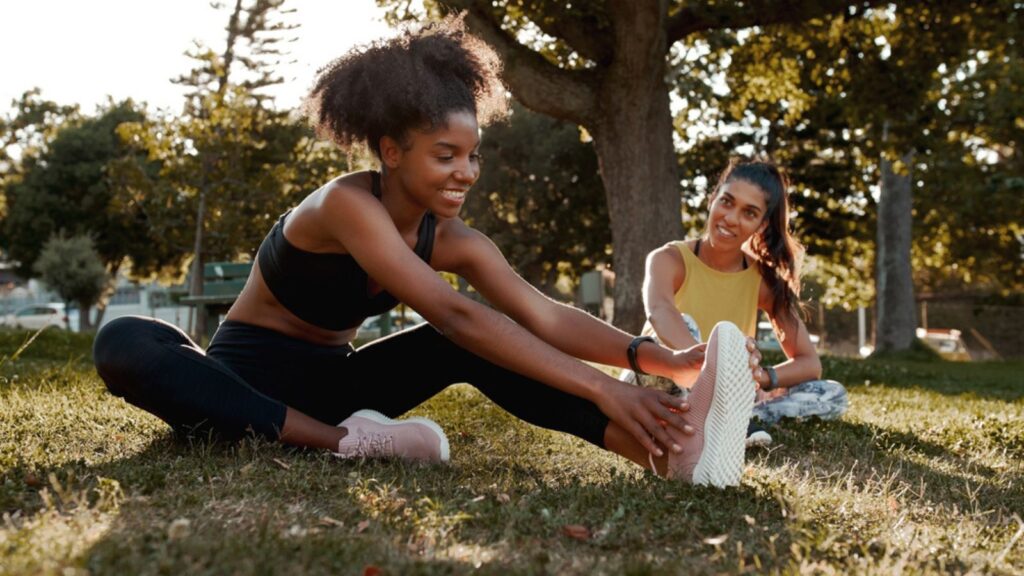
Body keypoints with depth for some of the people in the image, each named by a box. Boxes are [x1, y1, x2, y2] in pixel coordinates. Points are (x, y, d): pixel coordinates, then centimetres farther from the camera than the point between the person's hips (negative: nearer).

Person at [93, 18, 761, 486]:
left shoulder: (454, 240, -6)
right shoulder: (346, 204, -26)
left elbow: (544, 314, -19)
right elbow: (454, 314, -37)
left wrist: (656, 358, -37)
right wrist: (599, 388, -43)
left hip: (332, 380, 5)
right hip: (251, 375, -4)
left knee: (476, 348, -19)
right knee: (125, 345, -37)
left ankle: (673, 449, -37)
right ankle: (344, 443, -45)